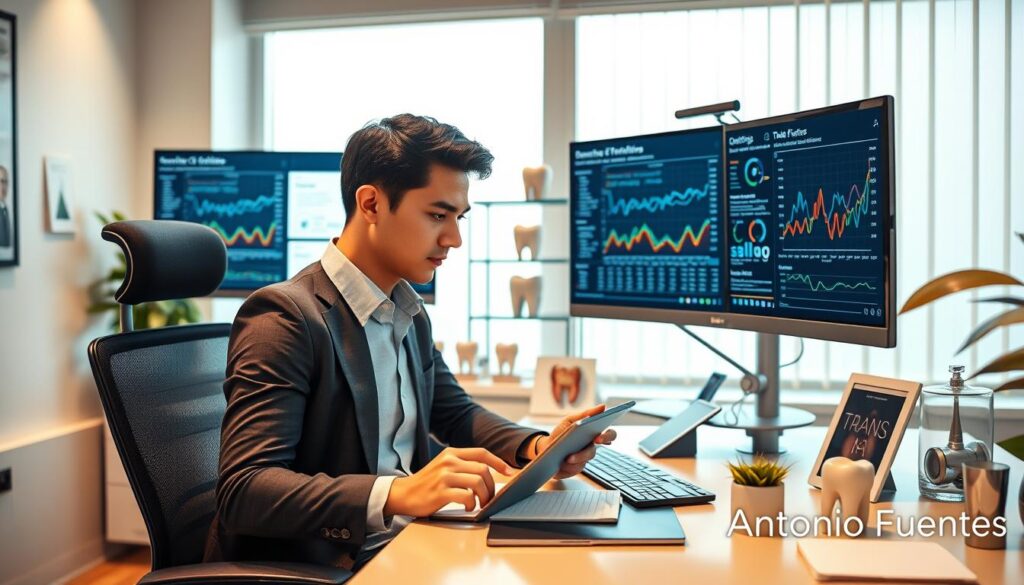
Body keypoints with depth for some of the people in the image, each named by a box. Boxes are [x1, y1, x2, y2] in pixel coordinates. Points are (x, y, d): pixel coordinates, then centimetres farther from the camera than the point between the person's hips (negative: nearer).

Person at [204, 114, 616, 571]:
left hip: (405, 542, 8)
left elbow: (456, 413, 19)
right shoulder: (286, 316, -17)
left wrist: (537, 446, 0)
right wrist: (396, 493, -35)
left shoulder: (411, 314, 9)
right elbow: (243, 490, -23)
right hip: (319, 565, -7)